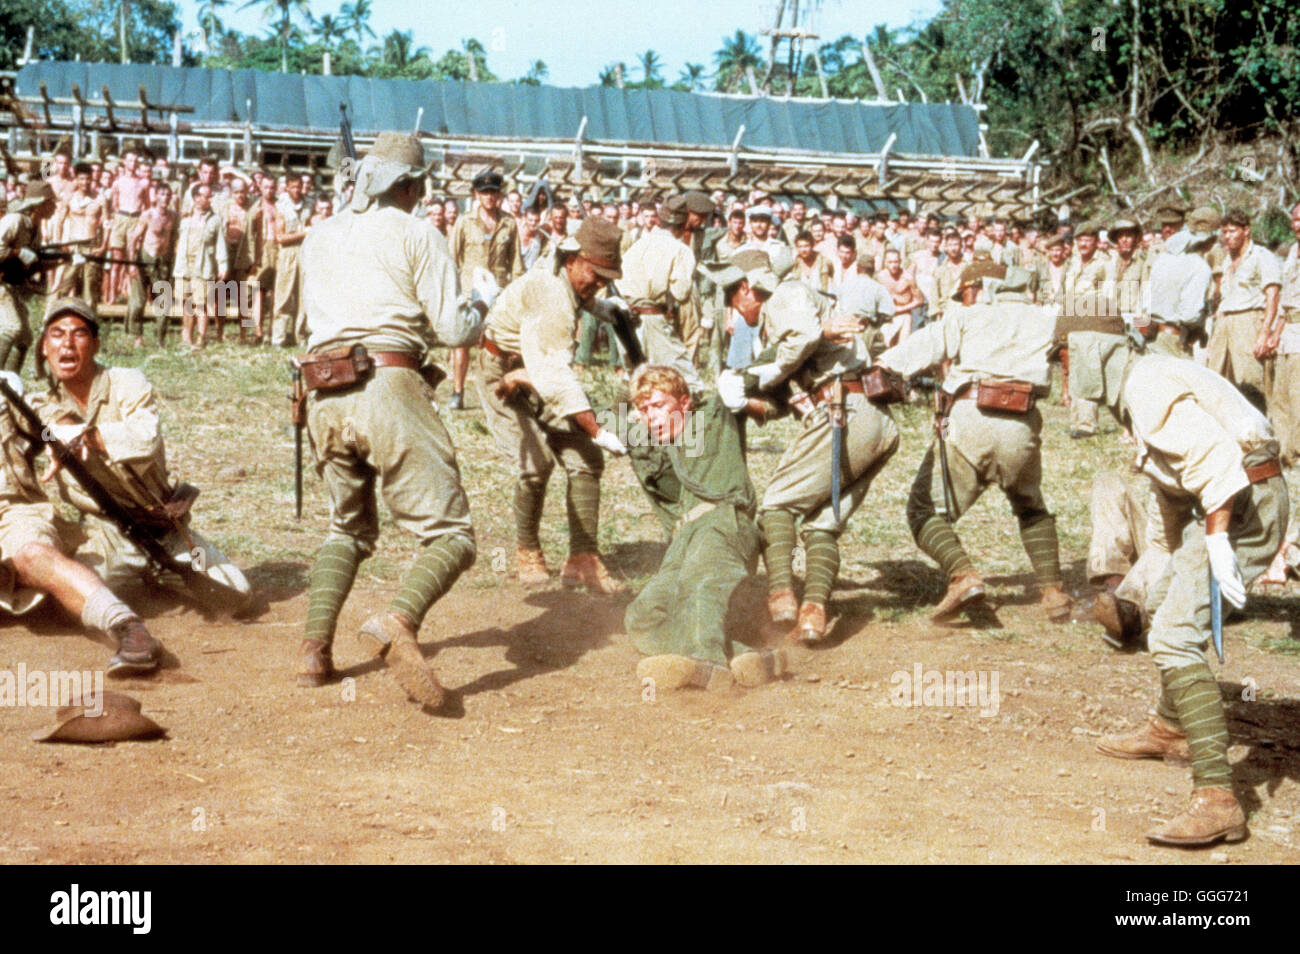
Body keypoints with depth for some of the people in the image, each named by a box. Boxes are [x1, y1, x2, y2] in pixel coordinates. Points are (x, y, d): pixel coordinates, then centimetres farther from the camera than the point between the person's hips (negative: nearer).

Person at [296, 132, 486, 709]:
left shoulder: (319, 238, 20)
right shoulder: (415, 234, 4)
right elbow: (453, 330, -2)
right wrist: (478, 307, 20)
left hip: (322, 396, 6)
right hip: (387, 386, -6)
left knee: (348, 528, 25)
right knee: (450, 535, -5)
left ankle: (315, 649, 10)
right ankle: (398, 621, -34)